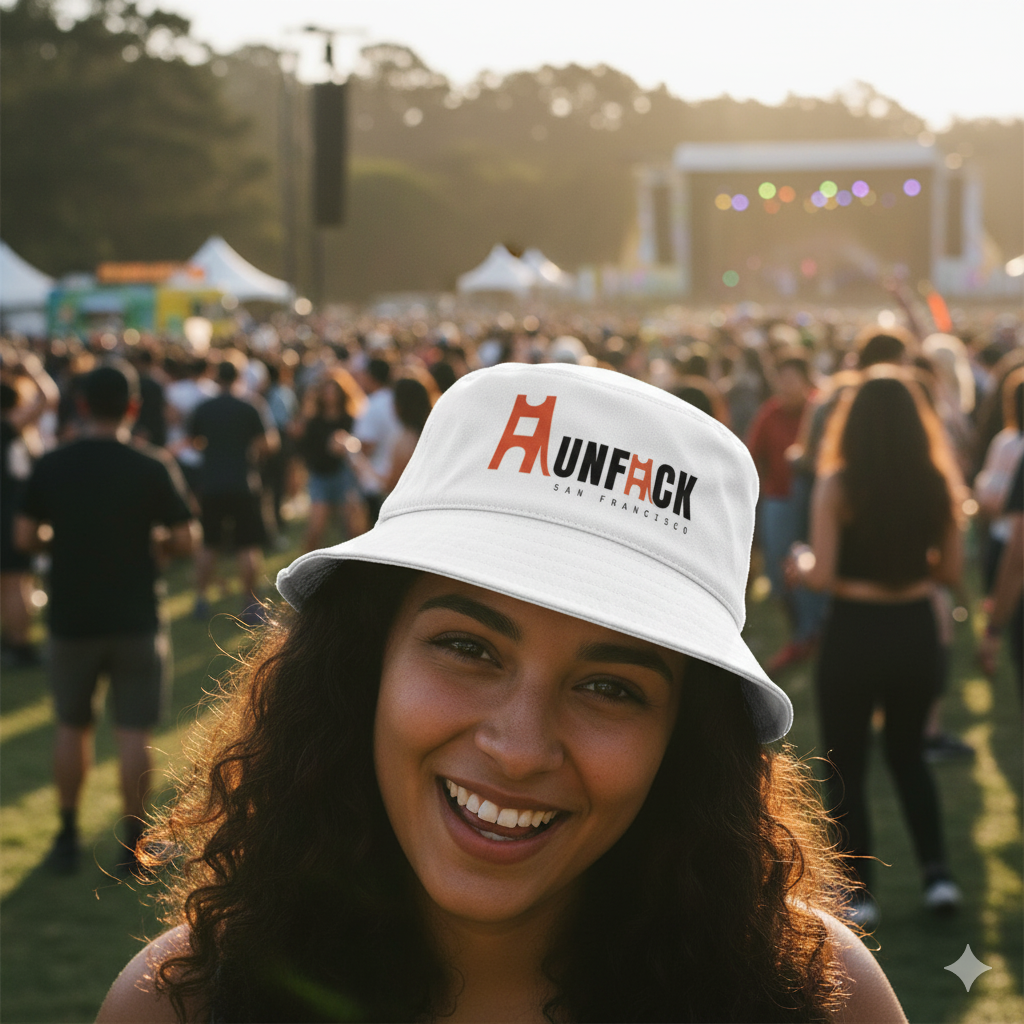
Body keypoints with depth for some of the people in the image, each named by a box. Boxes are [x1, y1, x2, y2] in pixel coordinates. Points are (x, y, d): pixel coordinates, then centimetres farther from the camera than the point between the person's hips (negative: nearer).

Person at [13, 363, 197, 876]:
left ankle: (67, 838, 23)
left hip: (70, 618, 2)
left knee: (72, 726, 17)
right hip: (135, 619, -2)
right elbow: (184, 541, -10)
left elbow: (24, 537, -3)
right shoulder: (153, 467, -10)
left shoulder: (50, 466, -4)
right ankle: (134, 844, 9)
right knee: (133, 732, 4)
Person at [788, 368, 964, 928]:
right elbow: (951, 571, 2)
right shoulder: (937, 483, -4)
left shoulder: (837, 486, -14)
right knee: (908, 752, 25)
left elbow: (824, 575, -17)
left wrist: (801, 565, 5)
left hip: (854, 632, -4)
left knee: (846, 766, 13)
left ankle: (859, 893, 13)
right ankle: (937, 872, 16)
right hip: (917, 630, 4)